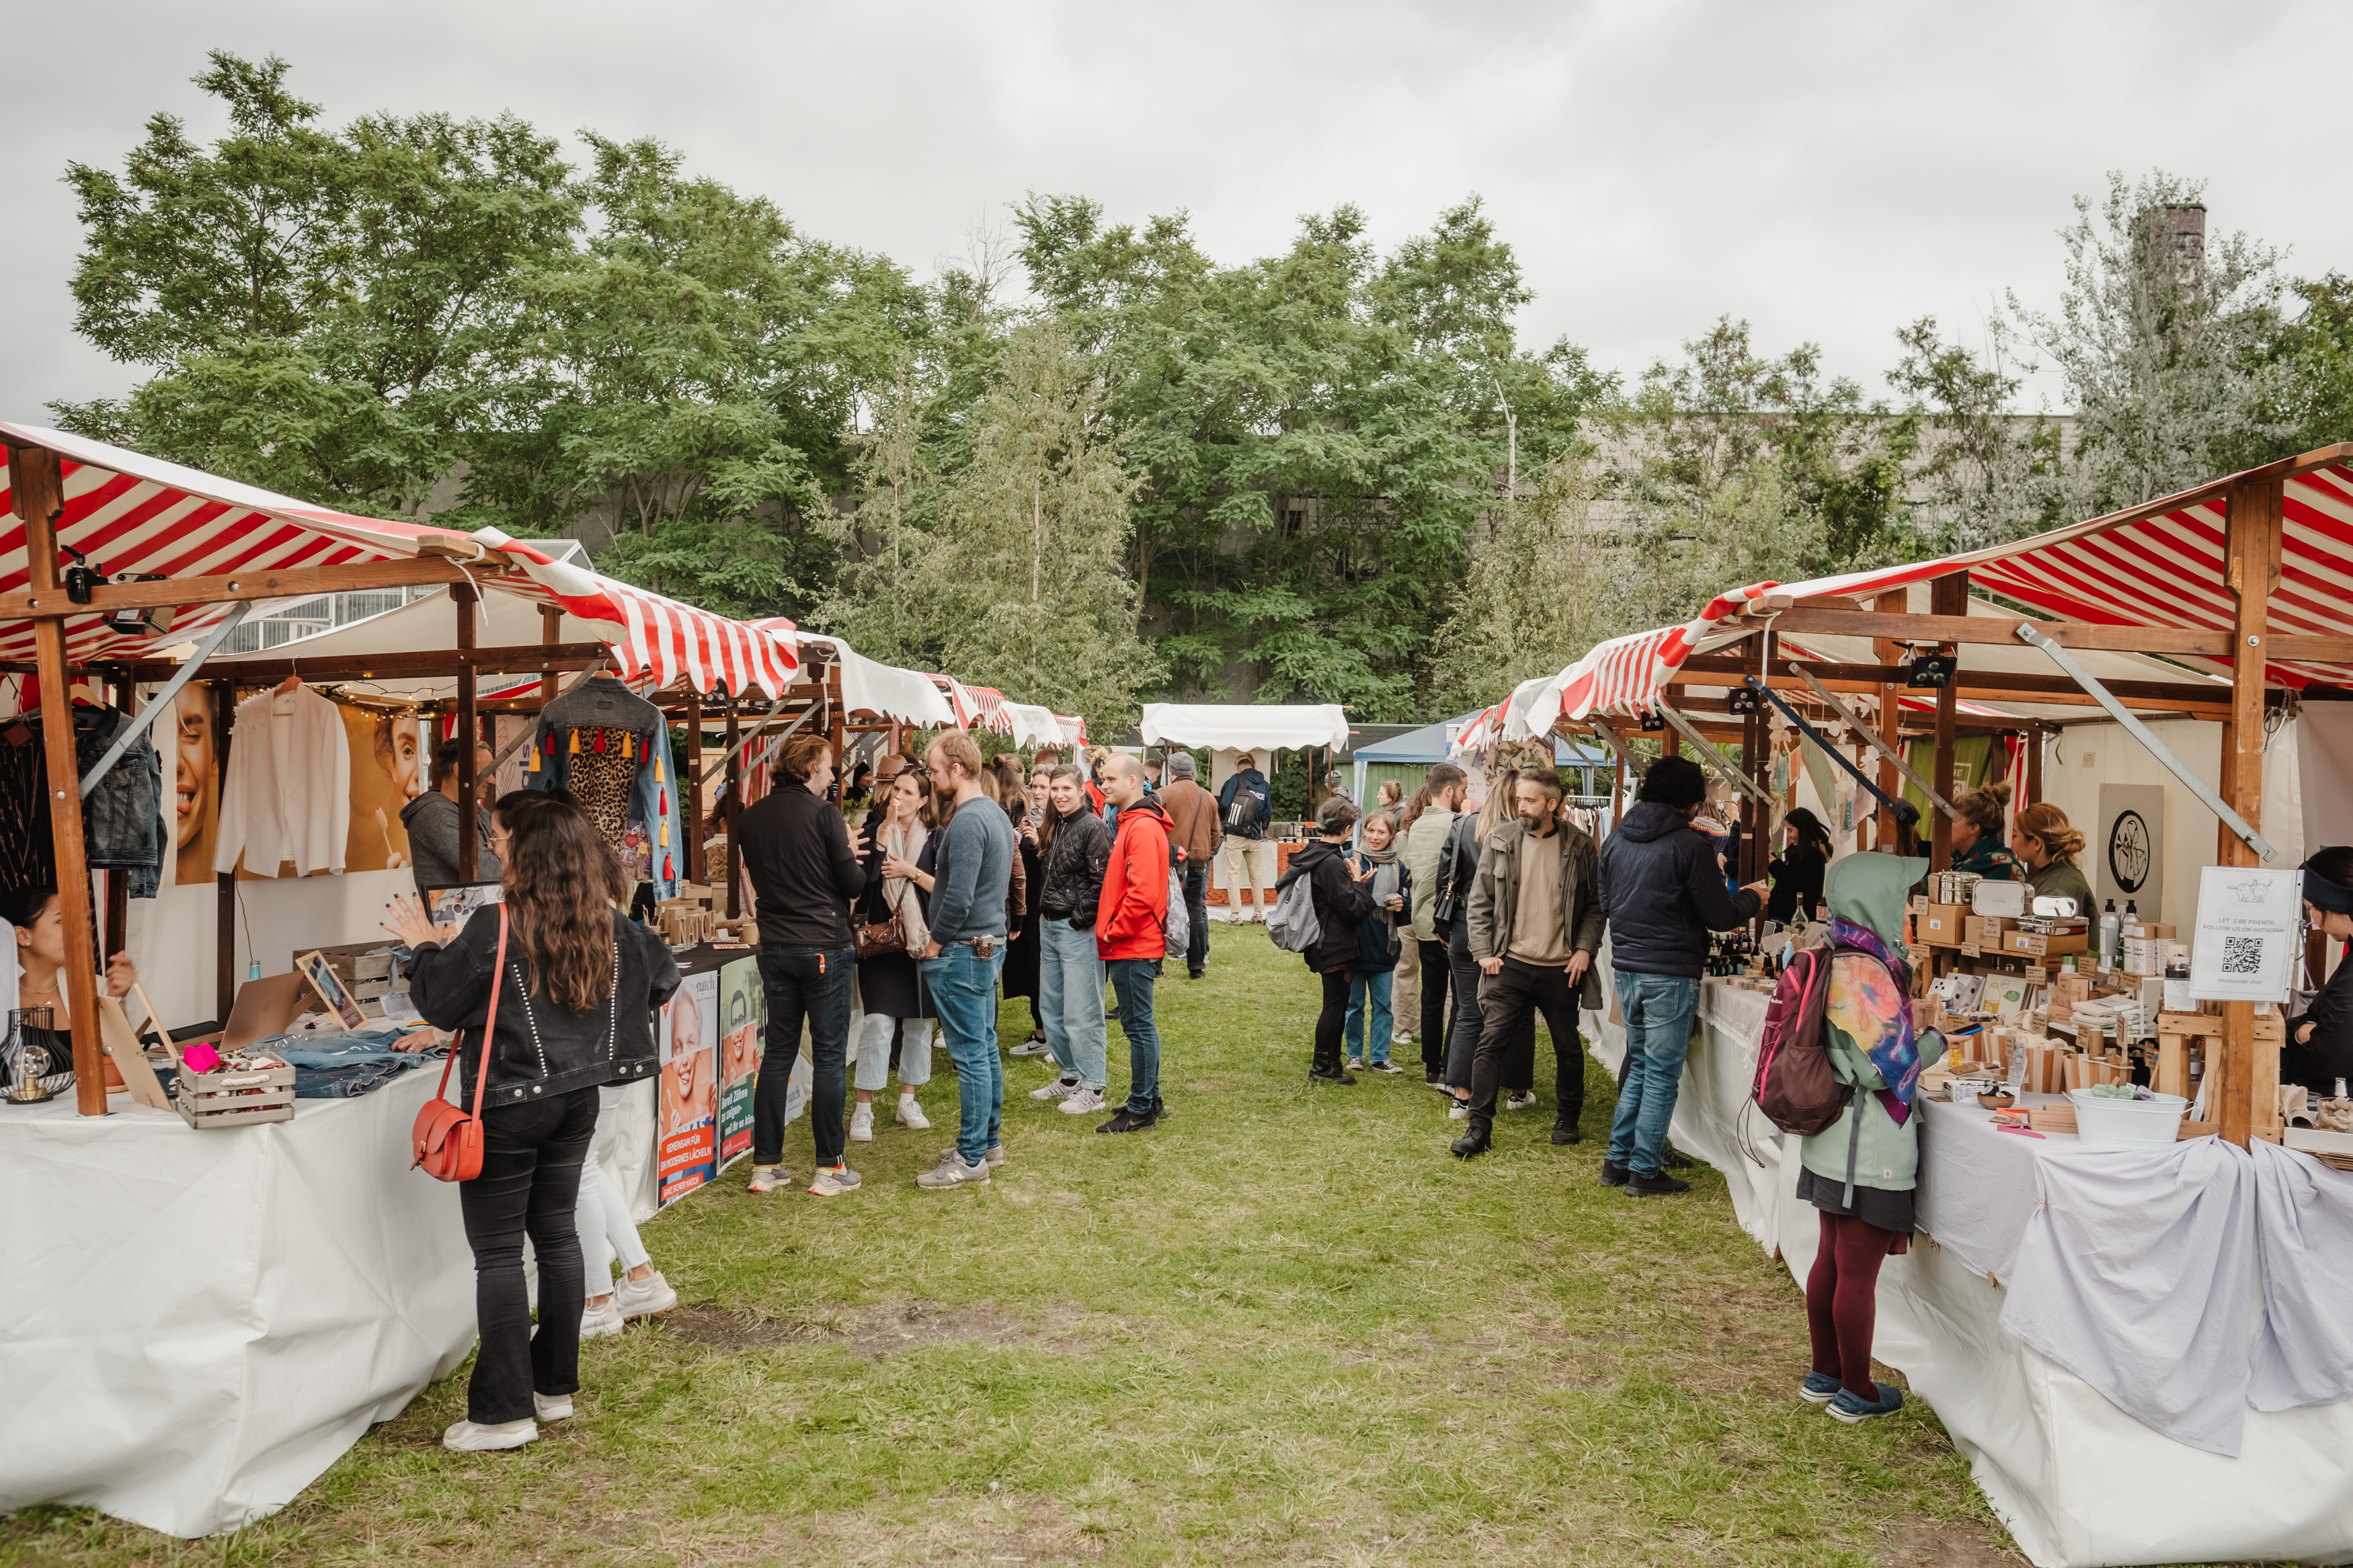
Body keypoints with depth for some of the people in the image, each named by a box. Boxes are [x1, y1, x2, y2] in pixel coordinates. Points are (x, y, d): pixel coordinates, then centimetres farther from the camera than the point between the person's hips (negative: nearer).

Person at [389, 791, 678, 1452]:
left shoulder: (495, 928, -18)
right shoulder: (613, 928, 0)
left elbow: (439, 1005, -7)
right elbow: (664, 979, 15)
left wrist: (426, 947, 9)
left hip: (508, 1106, -6)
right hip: (578, 1100, 6)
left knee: (498, 1253, 2)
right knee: (558, 1235, 17)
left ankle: (504, 1411, 7)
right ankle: (556, 1386, 26)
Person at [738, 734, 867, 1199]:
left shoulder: (751, 817, 5)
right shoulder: (823, 813, -11)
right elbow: (854, 885, -11)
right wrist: (852, 855, 10)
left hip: (775, 947, 5)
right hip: (825, 947, -5)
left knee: (778, 1052, 13)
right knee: (829, 1056, 2)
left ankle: (766, 1164, 15)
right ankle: (829, 1168, 5)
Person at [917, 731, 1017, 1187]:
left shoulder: (966, 822, -20)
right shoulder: (997, 815, 12)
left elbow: (959, 899, -24)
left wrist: (936, 943, -11)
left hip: (963, 951, -10)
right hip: (991, 944, 10)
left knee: (970, 1056, -4)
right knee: (986, 1048, 16)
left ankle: (971, 1157, 2)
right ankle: (989, 1141, 26)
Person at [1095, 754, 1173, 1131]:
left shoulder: (1143, 828, -17)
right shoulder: (1129, 823, 16)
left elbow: (1143, 894, -24)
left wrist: (1112, 933, -15)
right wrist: (1110, 932, 14)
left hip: (1133, 947, -10)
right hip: (1129, 945, 10)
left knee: (1139, 1025, -4)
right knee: (1140, 1024, 16)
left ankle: (1142, 1109, 3)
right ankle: (1150, 1100, 24)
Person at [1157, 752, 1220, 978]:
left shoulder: (1164, 794, -7)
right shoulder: (1208, 797, 9)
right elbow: (1215, 834, 17)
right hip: (1197, 862, 4)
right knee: (1195, 912, 9)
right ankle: (1197, 965, 8)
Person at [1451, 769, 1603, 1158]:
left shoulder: (1579, 845, 0)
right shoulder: (1500, 841, 0)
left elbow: (1595, 904, 6)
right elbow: (1480, 901, 4)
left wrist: (1585, 948, -5)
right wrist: (1484, 951, -4)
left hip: (1561, 968, 0)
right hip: (1509, 964, 0)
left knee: (1568, 1047, 12)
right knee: (1491, 1042, -6)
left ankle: (1568, 1119, 31)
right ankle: (1478, 1128, 0)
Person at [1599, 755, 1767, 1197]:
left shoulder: (1617, 840, 7)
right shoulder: (1689, 844, -14)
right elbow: (1720, 916, -9)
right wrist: (1752, 898, 9)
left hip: (1627, 969, 7)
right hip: (1671, 974, -6)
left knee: (1640, 1066, 19)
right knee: (1662, 1075, 3)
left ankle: (1618, 1161, 21)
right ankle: (1645, 1172, 8)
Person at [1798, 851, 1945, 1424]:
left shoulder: (1837, 963, 6)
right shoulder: (1867, 973, -22)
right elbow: (1886, 1067, -20)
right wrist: (1935, 1044, -4)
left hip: (1834, 1145, 9)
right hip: (1871, 1152, -9)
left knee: (1832, 1262, 18)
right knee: (1859, 1273, 4)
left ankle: (1825, 1374, 30)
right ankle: (1857, 1392, 16)